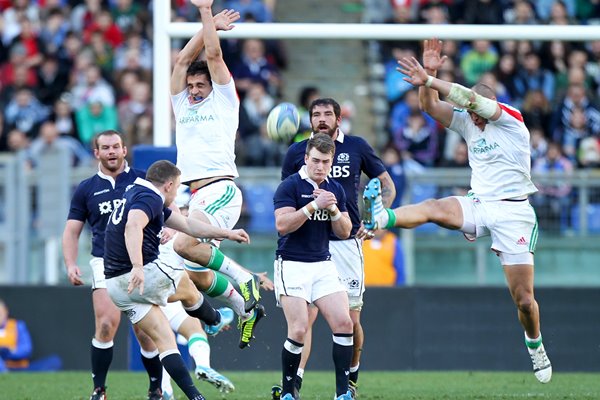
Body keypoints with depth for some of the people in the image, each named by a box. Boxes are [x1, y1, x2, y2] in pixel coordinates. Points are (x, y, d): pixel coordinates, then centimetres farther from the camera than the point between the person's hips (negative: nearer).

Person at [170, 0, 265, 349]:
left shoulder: (223, 100, 8)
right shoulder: (182, 105, 22)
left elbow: (213, 55, 2)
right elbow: (184, 60, 15)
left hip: (220, 190, -7)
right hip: (193, 195, 7)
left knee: (184, 243, -29)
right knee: (195, 275, 3)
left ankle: (244, 279, -15)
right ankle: (247, 310, 23)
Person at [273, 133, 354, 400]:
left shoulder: (335, 190, 11)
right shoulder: (290, 186, -8)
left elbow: (344, 232, 11)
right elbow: (282, 225, -18)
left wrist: (333, 209, -7)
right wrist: (314, 205, -23)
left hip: (323, 265, 6)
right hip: (292, 265, -6)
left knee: (343, 323, -7)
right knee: (299, 330, -14)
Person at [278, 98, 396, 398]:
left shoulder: (357, 147, 6)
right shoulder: (297, 152, 6)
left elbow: (387, 186, 15)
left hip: (347, 242, 1)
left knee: (351, 320, 3)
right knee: (305, 314, -13)